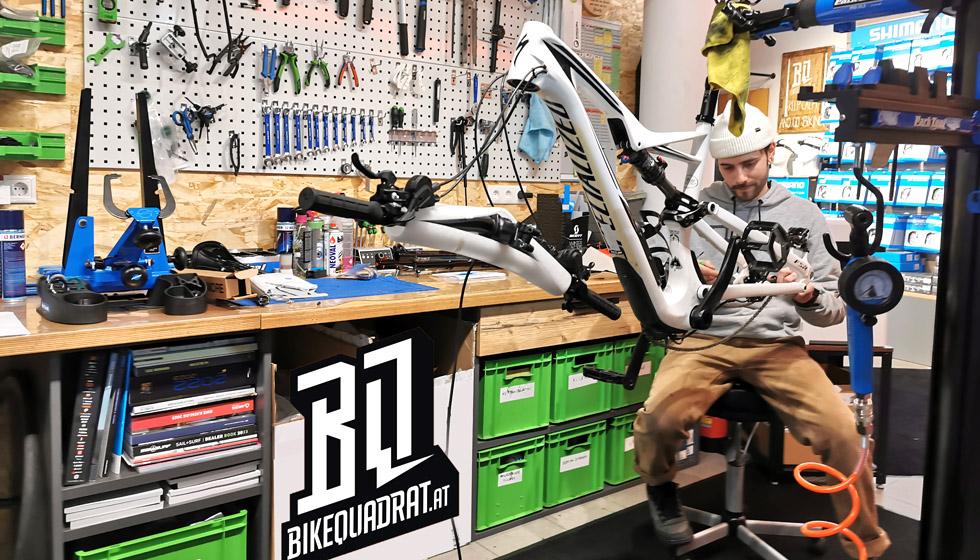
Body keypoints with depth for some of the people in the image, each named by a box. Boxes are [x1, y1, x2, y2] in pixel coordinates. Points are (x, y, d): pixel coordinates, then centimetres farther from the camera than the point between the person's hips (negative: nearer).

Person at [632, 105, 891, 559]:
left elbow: (833, 307, 10)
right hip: (704, 339, -1)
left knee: (841, 430, -25)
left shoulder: (804, 215, 12)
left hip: (777, 344, 1)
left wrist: (807, 298, -14)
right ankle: (660, 487, 7)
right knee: (658, 417, -29)